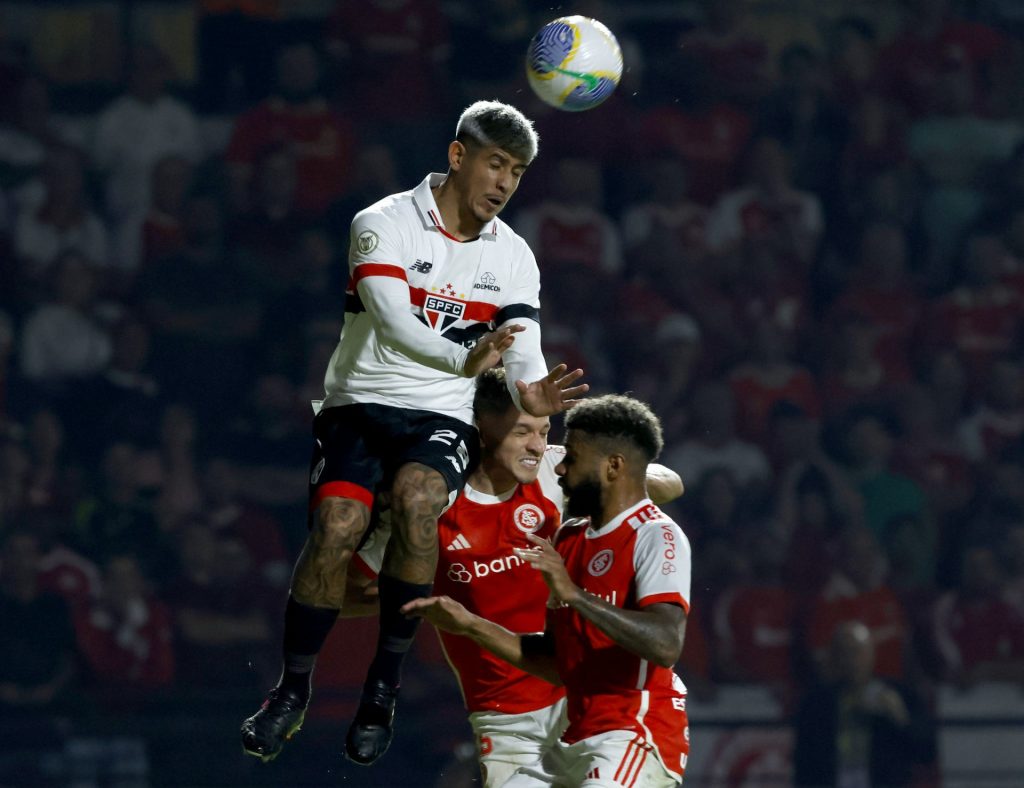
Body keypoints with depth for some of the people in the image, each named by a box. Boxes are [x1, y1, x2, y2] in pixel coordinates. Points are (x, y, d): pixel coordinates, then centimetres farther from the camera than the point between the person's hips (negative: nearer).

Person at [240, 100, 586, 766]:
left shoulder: (514, 257, 8)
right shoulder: (385, 223, -6)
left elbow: (524, 356, 1)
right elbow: (394, 320, -22)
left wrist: (531, 396, -25)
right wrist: (464, 359, -40)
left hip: (443, 419, 2)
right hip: (361, 404, -2)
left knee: (415, 496, -31)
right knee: (337, 524, -25)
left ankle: (387, 678, -21)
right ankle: (293, 689, -5)